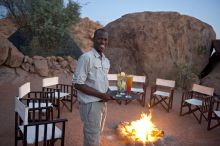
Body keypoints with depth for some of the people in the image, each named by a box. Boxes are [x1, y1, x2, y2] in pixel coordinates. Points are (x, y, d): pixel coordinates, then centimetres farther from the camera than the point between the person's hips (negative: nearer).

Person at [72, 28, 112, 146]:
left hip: (103, 103, 8)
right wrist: (100, 94, -19)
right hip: (91, 104, -7)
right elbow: (78, 84, -18)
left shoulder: (106, 61, 9)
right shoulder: (86, 57, -15)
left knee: (97, 136, 21)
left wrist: (109, 93, -1)